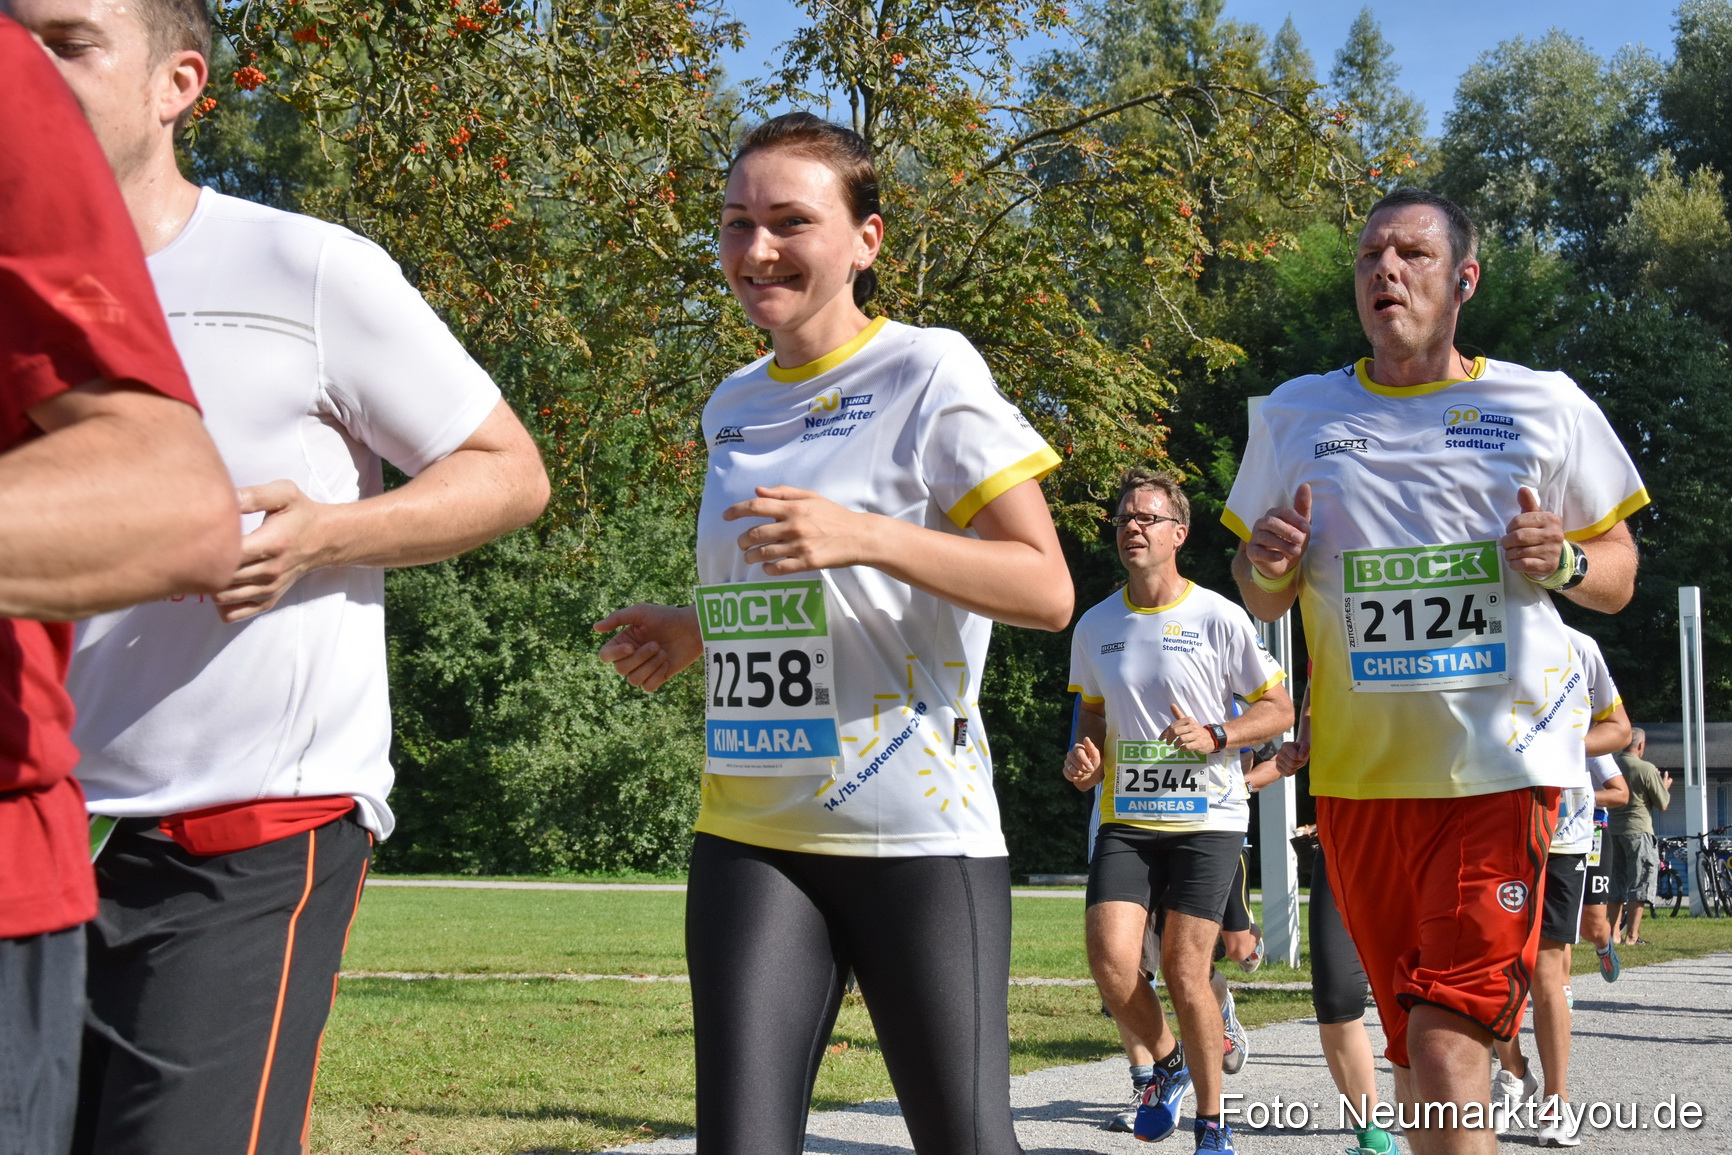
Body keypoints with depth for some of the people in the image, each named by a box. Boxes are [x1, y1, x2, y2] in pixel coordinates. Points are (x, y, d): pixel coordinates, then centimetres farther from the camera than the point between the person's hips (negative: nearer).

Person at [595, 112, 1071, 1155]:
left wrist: (867, 536, -21)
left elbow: (1047, 591, -10)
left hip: (917, 832, -5)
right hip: (751, 832, 5)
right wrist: (692, 637, 8)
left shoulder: (929, 374, -5)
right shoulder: (734, 407, 14)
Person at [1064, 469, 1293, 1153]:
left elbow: (1279, 709, 1)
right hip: (1125, 819, 3)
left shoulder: (1219, 619, -5)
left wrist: (1214, 737, -15)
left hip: (1207, 819, -3)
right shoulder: (1094, 628, 7)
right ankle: (1167, 1064, 18)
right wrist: (1085, 757, 1)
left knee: (1186, 976, -6)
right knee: (1110, 961, -14)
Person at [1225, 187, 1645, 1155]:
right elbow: (1262, 602, 16)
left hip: (1500, 758, -3)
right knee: (1418, 1046, 13)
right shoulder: (1295, 415, 9)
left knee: (1446, 1045, -16)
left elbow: (1619, 574, 10)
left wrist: (1564, 563, -12)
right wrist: (1268, 565, -7)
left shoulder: (1546, 406, 3)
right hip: (1358, 766, 3)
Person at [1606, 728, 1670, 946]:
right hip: (1638, 830, -5)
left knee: (1616, 882, 12)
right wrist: (1665, 786, 16)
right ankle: (1632, 935, -2)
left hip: (1613, 830, 5)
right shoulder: (1647, 769, -12)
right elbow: (1662, 804, -6)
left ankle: (1615, 933, 12)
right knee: (1638, 884, 0)